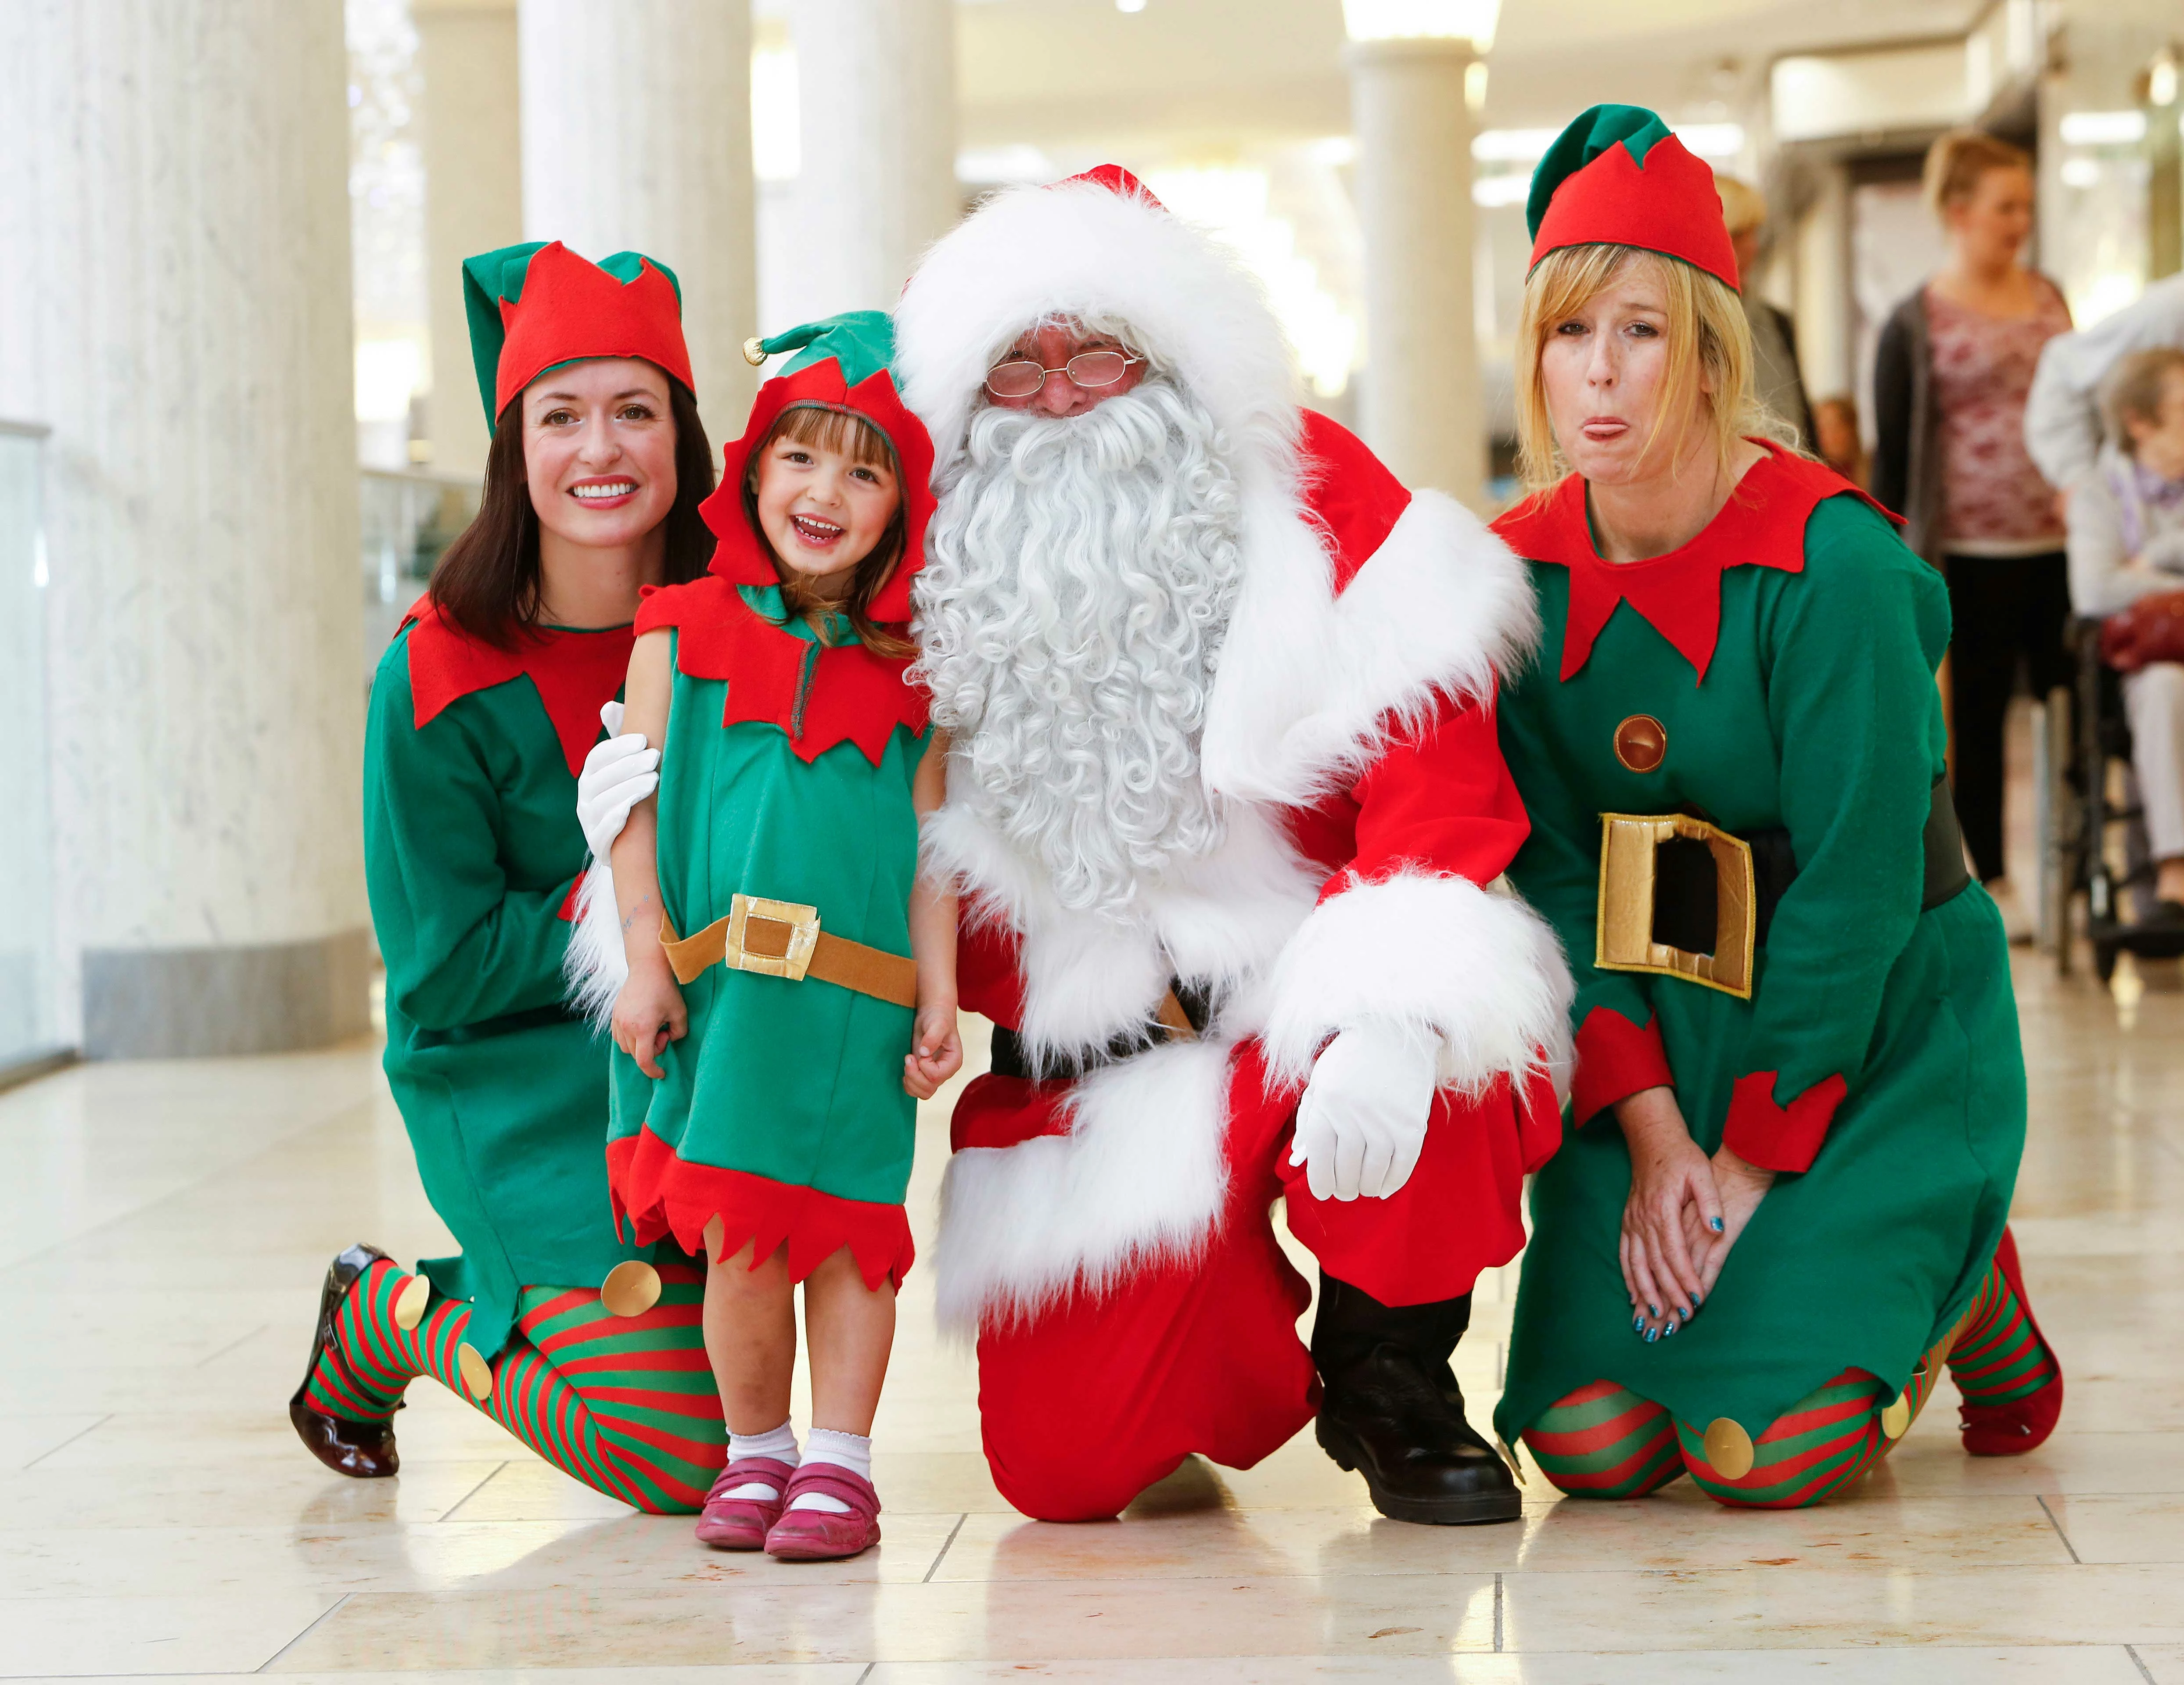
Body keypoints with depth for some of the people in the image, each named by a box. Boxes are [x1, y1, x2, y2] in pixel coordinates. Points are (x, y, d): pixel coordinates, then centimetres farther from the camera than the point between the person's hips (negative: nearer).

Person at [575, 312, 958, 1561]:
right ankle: (757, 1450, 16)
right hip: (717, 984, -1)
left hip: (858, 991, 1)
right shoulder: (683, 633, 4)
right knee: (737, 1236, 0)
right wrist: (644, 955, -4)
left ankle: (840, 1459, 10)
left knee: (847, 1225, 2)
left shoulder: (906, 668, 7)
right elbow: (634, 803, 3)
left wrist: (940, 995, 4)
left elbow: (930, 839, 8)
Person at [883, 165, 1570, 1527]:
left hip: (1307, 998, -2)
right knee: (1066, 1468, -9)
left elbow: (1437, 775, -17)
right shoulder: (942, 572, 1)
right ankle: (1230, 1354, 29)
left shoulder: (1321, 502, -7)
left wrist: (1389, 1019, -32)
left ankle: (1390, 1377, -6)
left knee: (1437, 1049, -37)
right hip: (1085, 1063, 2)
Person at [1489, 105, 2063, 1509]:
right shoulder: (1521, 572, -4)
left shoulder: (1830, 564, -20)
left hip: (1881, 1018, -4)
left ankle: (1968, 1289, 16)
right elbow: (1555, 869, -4)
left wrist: (1757, 1164, -17)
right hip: (1659, 1030, 4)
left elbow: (1858, 885, -19)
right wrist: (1650, 1133, -13)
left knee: (1763, 1451, -15)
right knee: (1592, 1439, -7)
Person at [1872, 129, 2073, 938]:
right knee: (1978, 717, 4)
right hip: (1974, 549, -4)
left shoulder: (2047, 297, 12)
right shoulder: (1916, 324, -3)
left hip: (2059, 540, 4)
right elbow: (1892, 455, -2)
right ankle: (1991, 881, 14)